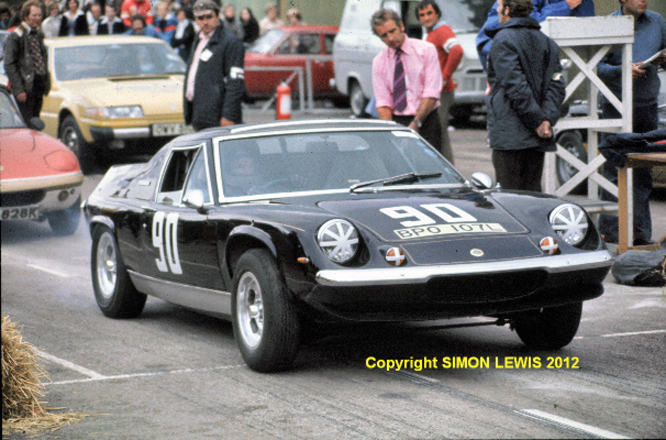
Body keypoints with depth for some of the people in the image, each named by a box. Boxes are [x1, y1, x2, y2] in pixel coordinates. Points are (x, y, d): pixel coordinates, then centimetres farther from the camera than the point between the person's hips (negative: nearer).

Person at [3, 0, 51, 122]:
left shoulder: (39, 34, 15)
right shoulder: (15, 37, -8)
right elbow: (9, 66, -11)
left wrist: (46, 84, 12)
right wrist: (18, 89, -17)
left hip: (38, 88, 7)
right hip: (25, 88, -7)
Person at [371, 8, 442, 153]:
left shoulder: (426, 50, 2)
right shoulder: (379, 61, 10)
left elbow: (431, 94, -6)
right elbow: (383, 103, 4)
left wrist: (416, 123, -15)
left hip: (425, 122, -2)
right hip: (396, 122, 2)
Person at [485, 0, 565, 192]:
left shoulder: (503, 39, -6)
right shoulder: (547, 42, 16)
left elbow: (515, 85, -15)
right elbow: (557, 84, 7)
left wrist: (538, 121, -13)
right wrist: (547, 119, -3)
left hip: (509, 135, -7)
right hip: (536, 139, 7)